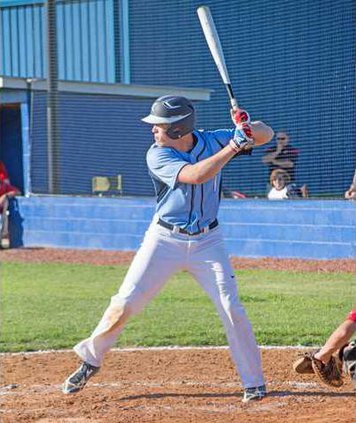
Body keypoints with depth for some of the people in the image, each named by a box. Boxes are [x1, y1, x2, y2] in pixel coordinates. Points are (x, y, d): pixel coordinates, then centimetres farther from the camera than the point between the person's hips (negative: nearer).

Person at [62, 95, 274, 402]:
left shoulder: (212, 141, -6)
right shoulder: (157, 155, -15)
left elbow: (267, 135, -2)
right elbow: (195, 175, -31)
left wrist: (246, 128, -24)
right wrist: (233, 147, -34)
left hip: (207, 242, 1)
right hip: (165, 239, -1)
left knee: (232, 309, -8)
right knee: (124, 305, -2)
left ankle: (254, 382, 3)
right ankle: (91, 359, 19)